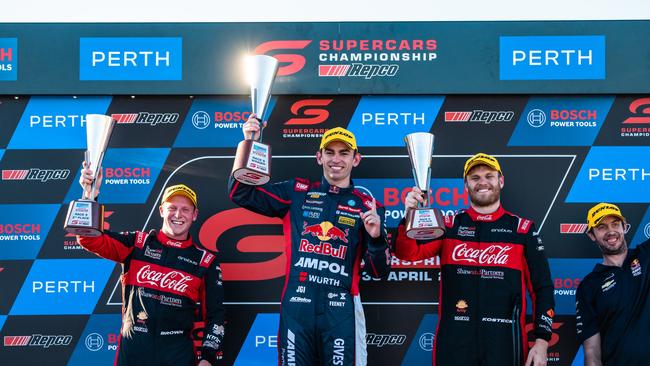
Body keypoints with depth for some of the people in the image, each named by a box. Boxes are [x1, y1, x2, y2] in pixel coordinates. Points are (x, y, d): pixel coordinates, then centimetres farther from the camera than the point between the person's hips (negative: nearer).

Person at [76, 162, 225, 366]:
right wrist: (90, 196, -18)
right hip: (132, 349, 0)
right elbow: (91, 239, -5)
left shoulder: (206, 262, 4)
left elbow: (214, 315, 6)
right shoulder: (137, 243, 5)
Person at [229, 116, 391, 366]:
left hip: (341, 310, 0)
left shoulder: (367, 206, 9)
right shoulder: (297, 192, 11)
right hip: (296, 306, 1)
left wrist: (376, 237, -15)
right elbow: (240, 194, 5)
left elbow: (379, 272, 5)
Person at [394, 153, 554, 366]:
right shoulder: (449, 225, 9)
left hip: (504, 340, 0)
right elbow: (407, 253, -4)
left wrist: (542, 342, -2)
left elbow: (542, 289, 6)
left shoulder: (521, 229, 6)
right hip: (454, 340, 1)